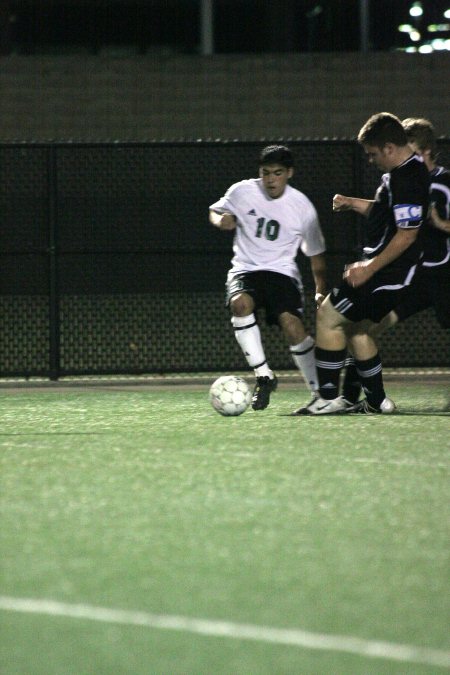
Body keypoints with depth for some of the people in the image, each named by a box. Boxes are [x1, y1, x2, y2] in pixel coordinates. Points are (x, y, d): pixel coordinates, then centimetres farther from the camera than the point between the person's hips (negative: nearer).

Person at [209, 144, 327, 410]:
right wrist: (221, 220, -9)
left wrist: (321, 290, 0)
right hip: (245, 269, 1)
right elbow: (216, 211, 16)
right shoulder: (242, 192, -4)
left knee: (293, 326, -24)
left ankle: (320, 390, -8)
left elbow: (316, 253, 7)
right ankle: (263, 376, -23)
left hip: (282, 271, -1)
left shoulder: (302, 207, -4)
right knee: (240, 303, -34)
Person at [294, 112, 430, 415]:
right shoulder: (401, 172, 12)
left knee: (328, 317, -7)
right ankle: (377, 401, 24)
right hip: (384, 268, 11)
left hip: (388, 272, -11)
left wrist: (370, 268, -22)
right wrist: (354, 203, 15)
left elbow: (407, 233, -25)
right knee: (357, 328, 20)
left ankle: (329, 398, -5)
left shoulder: (408, 178, -21)